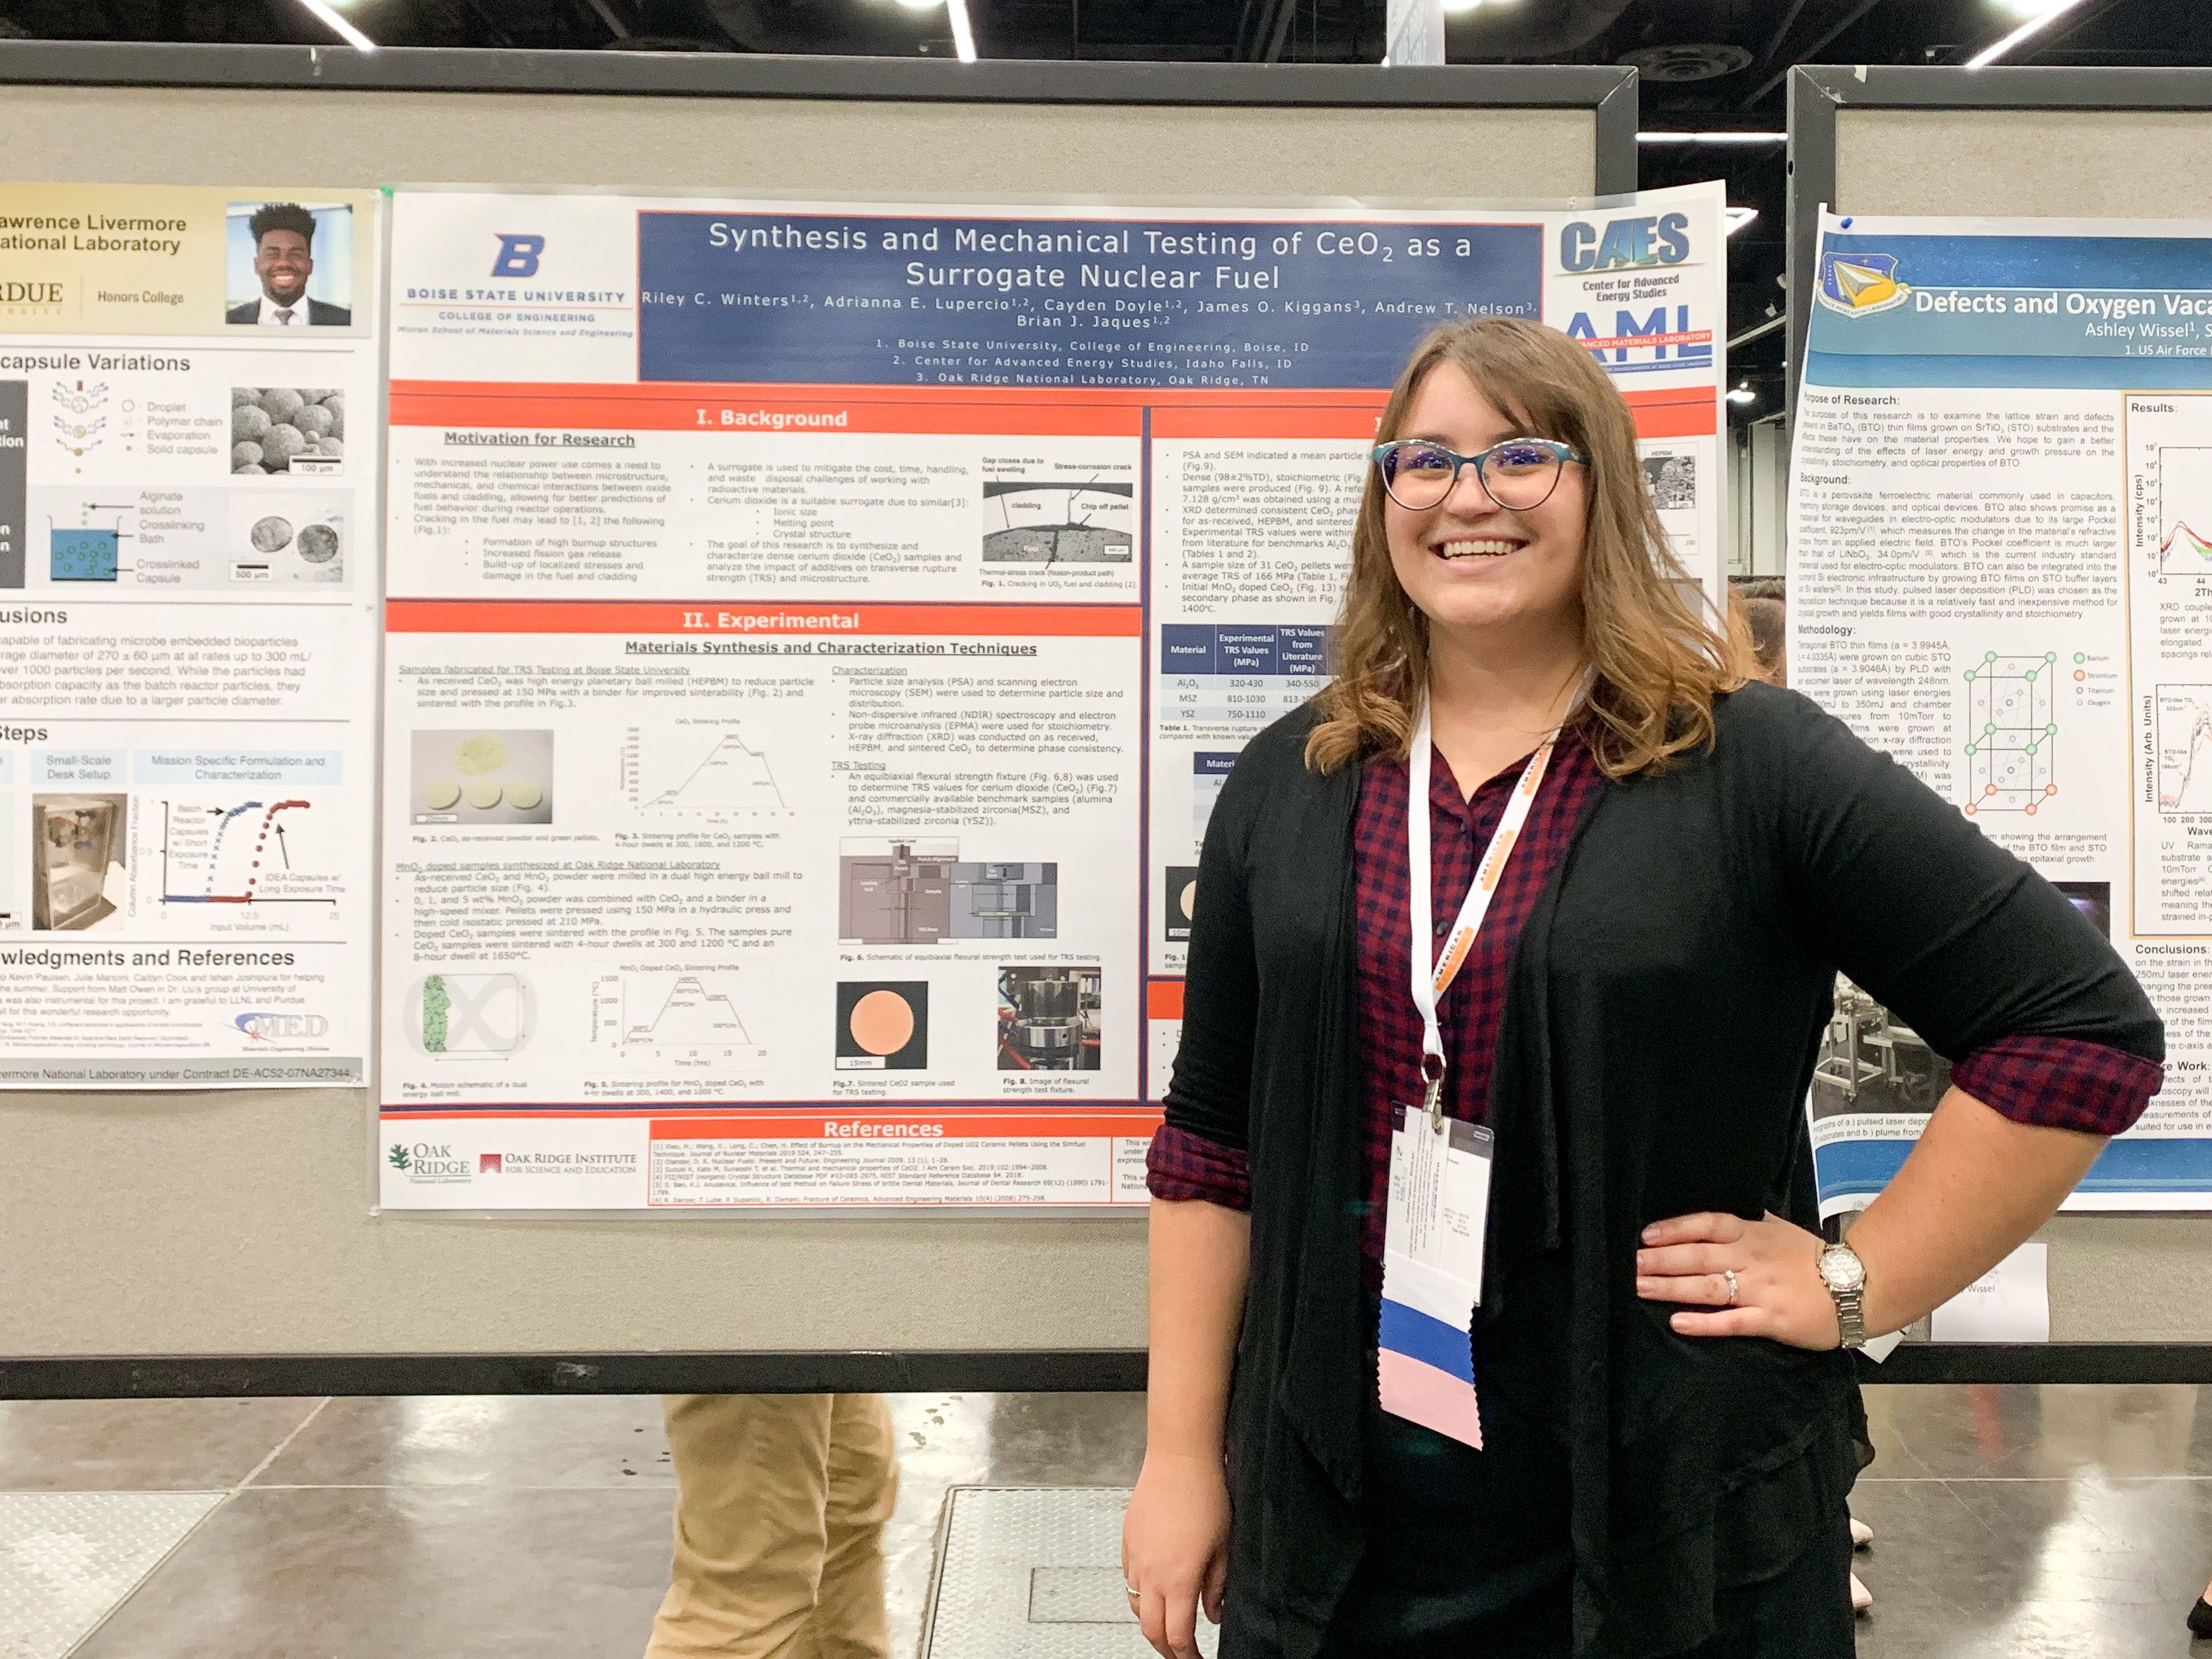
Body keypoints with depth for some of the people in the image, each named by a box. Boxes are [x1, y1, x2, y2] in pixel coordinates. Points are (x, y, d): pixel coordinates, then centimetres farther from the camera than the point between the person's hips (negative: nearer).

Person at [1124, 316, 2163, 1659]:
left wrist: (1856, 1283, -9)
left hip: (1676, 1524, -3)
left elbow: (2086, 1029, -7)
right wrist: (1182, 1454, 4)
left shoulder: (1755, 765, -9)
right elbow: (1214, 1141, 5)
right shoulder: (1289, 783, 3)